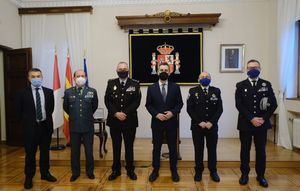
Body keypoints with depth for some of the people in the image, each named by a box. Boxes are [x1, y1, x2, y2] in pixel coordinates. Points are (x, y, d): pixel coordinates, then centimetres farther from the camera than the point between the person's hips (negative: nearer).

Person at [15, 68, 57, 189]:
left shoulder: (49, 92, 0)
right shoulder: (23, 93, -6)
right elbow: (19, 111, 2)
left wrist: (46, 119, 9)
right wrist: (27, 122, 4)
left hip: (46, 125, 2)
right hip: (30, 127, -2)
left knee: (45, 151, 14)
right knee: (30, 153, 9)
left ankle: (45, 173, 31)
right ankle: (29, 177, 25)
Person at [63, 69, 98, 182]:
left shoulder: (92, 91, -3)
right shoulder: (68, 92, 0)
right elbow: (65, 107, 14)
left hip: (88, 126, -1)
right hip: (74, 126, 1)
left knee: (89, 151, 9)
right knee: (74, 151, 12)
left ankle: (90, 171, 27)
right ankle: (75, 172, 29)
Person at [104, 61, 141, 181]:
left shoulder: (135, 84, 1)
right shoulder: (111, 83, 6)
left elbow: (137, 101, -6)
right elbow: (107, 100, -1)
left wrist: (125, 113, -16)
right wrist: (116, 113, -14)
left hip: (130, 120, -1)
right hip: (114, 120, 1)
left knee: (129, 146, 9)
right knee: (116, 146, 11)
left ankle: (130, 170, 24)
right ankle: (116, 170, 25)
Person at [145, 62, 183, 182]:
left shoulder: (175, 87, 3)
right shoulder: (151, 88, 3)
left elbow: (180, 103, 2)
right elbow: (148, 105, 2)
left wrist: (172, 112, -14)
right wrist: (156, 114, -13)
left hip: (171, 122, 0)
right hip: (157, 122, 0)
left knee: (173, 147, 9)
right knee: (156, 147, 10)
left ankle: (174, 170, 25)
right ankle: (155, 170, 24)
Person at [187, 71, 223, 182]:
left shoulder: (216, 91, 5)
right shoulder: (193, 91, 1)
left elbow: (219, 109, 0)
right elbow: (189, 109, -5)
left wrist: (211, 122, -11)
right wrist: (199, 122, -13)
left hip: (212, 126, 1)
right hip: (197, 126, -1)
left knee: (212, 149, 10)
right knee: (198, 149, 8)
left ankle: (213, 171, 25)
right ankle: (198, 171, 22)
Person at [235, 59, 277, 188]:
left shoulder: (266, 84, 5)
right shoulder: (240, 85, 1)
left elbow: (273, 104, 1)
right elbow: (239, 105, -8)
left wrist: (263, 118, -11)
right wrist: (251, 119, -16)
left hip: (262, 124, 1)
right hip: (245, 124, -1)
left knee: (261, 150, 10)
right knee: (245, 150, 9)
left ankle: (260, 175, 25)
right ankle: (244, 174, 23)